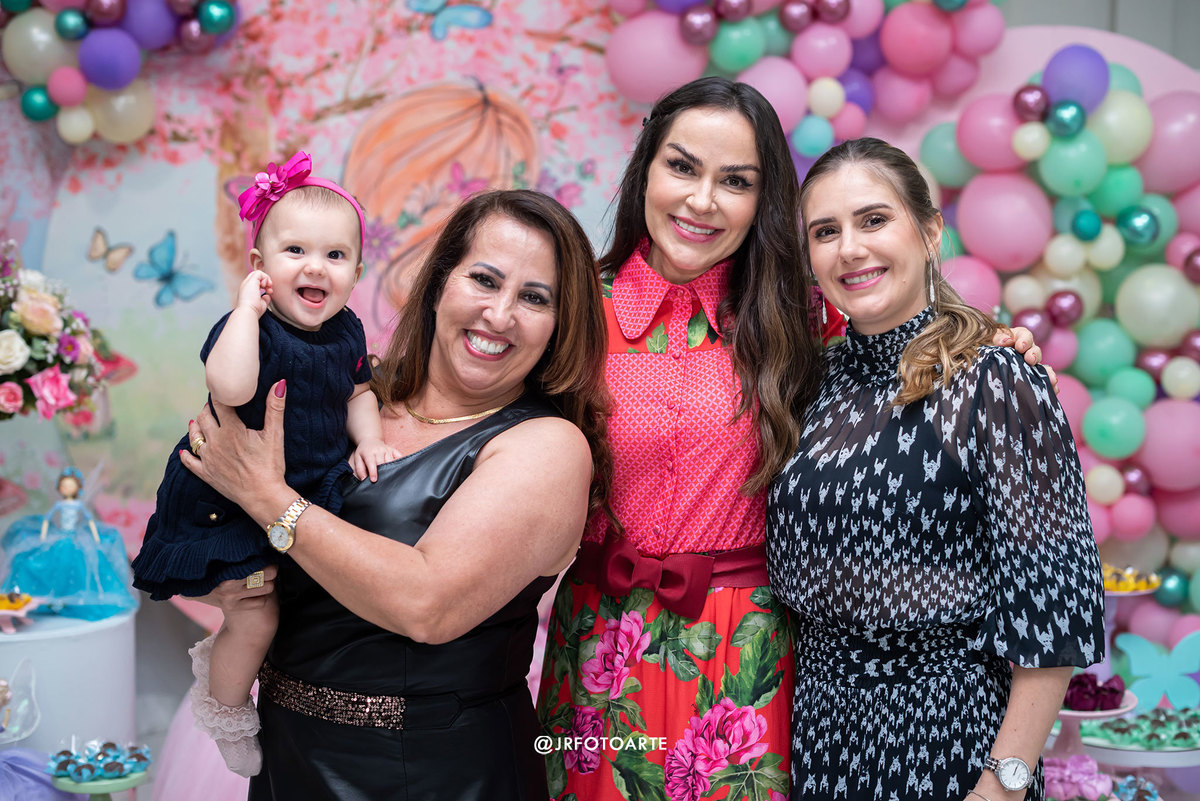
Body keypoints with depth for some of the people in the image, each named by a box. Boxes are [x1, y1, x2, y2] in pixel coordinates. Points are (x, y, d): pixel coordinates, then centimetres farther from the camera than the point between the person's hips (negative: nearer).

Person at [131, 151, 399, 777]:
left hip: (311, 491, 7)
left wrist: (369, 440, -3)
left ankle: (221, 652, 48)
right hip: (238, 506, -7)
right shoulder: (250, 327, -26)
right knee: (257, 620, -5)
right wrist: (248, 307, -41)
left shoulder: (346, 331, -3)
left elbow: (356, 392, 14)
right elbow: (229, 388, -47)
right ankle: (226, 714, 25)